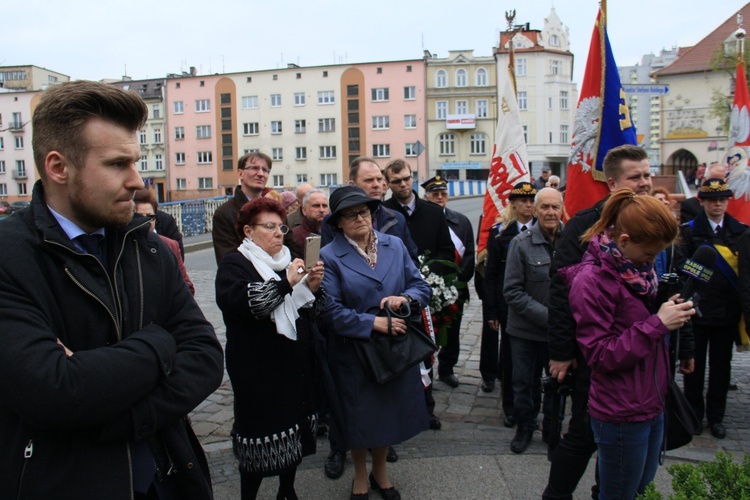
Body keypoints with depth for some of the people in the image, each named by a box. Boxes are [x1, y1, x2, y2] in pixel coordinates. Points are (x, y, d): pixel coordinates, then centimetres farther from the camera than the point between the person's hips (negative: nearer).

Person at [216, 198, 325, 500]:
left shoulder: (288, 261, 17)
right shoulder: (235, 264, -4)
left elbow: (311, 310, 15)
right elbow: (236, 303, -24)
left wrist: (313, 287, -6)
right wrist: (285, 283, -27)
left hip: (296, 364, 7)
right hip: (258, 370, -6)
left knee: (294, 432, 13)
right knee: (262, 434, -2)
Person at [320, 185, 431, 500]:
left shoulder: (395, 246, 2)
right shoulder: (330, 256, -10)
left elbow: (421, 286, 3)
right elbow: (330, 310, -17)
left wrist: (405, 298, -19)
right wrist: (374, 323, -22)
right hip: (353, 351, -3)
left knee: (389, 413, 18)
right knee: (359, 416, 13)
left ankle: (380, 471, 45)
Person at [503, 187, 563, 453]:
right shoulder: (521, 243, -11)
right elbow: (512, 291, -10)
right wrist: (546, 316, -16)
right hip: (527, 330, -1)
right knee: (524, 382, 12)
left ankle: (552, 429, 39)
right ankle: (525, 427, 36)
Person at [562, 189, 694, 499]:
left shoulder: (637, 267, 6)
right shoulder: (591, 281, -21)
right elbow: (599, 355, -21)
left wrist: (673, 314, 2)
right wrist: (658, 325, -24)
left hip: (653, 404, 8)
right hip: (621, 415, -8)